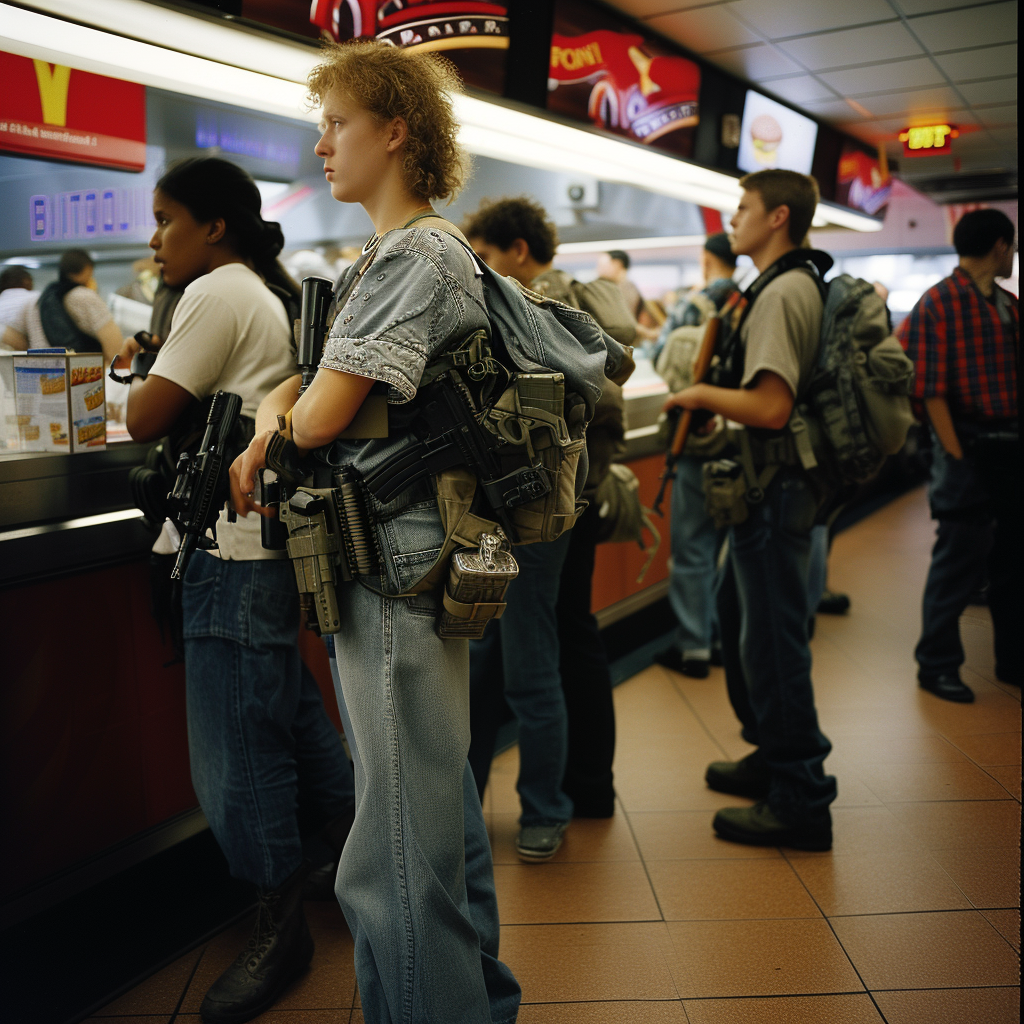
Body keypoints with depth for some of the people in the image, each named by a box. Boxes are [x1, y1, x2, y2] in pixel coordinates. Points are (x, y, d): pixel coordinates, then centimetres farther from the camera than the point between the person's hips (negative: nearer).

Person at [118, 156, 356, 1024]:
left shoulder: (218, 293, -11)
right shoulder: (268, 293, 18)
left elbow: (144, 419, -14)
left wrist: (142, 368, 6)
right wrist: (162, 368, 10)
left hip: (234, 548, -10)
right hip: (266, 537, 10)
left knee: (239, 745, -1)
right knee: (291, 715, 19)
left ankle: (281, 928, 13)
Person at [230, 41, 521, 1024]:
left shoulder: (417, 258, -13)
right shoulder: (384, 260, 20)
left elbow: (323, 416, -18)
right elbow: (308, 384, 19)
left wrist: (283, 419, 4)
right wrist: (273, 413, -2)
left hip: (397, 564, -11)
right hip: (393, 562, 11)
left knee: (397, 852, -3)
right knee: (441, 799, 21)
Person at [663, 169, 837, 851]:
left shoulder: (781, 293, -17)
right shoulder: (791, 286, 16)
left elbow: (771, 407, -26)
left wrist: (700, 394, -12)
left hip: (775, 489, -11)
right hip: (768, 484, 11)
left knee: (772, 641, -4)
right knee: (744, 627, 20)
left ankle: (800, 802, 8)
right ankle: (773, 757, 35)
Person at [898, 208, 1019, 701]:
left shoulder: (1008, 305, 15)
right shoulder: (938, 303, -8)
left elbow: (1012, 378, 16)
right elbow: (931, 389, -13)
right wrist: (957, 455, -16)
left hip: (1010, 445, 7)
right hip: (971, 446, -7)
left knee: (1012, 556, 14)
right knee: (960, 558, -2)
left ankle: (1012, 659, 27)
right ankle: (936, 664, 11)